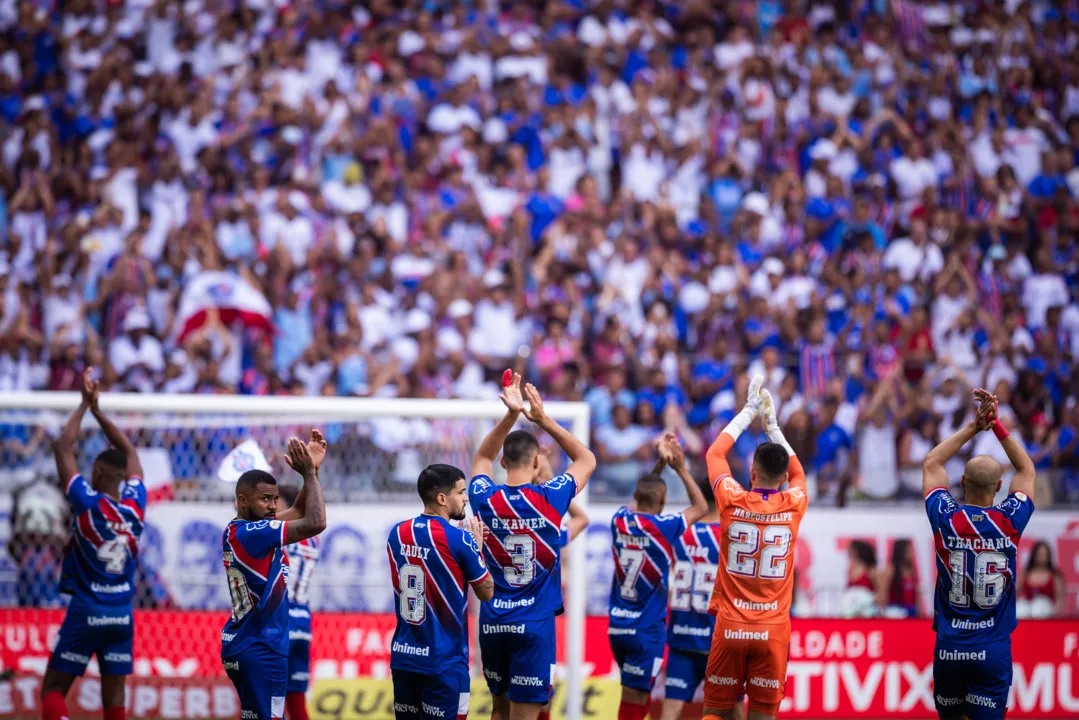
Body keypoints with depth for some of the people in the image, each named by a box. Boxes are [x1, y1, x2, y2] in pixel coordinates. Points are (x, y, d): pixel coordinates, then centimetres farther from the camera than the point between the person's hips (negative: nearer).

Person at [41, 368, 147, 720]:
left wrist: (85, 404, 1)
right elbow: (129, 451, 15)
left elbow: (62, 446, -7)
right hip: (122, 612, 4)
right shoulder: (135, 504, 0)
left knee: (53, 690, 1)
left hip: (86, 612, -4)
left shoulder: (88, 503, -12)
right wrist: (97, 409, 17)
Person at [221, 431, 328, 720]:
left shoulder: (239, 531, 11)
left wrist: (313, 469, 6)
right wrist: (308, 473, -12)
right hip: (260, 649, -10)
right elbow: (316, 522, -22)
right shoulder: (248, 533, -18)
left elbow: (300, 511, 18)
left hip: (247, 645, 10)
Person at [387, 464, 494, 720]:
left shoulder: (397, 534, 4)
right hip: (443, 661, -6)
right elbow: (486, 592, -2)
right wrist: (477, 547, 12)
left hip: (403, 656, 6)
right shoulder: (459, 539, -14)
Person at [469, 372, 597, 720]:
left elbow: (482, 458, 21)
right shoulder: (548, 499, -9)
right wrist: (545, 420, 8)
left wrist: (511, 414, 11)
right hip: (533, 625, -4)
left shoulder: (485, 500, -1)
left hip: (492, 624, 4)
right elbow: (587, 459, 10)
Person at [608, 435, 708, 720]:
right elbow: (700, 507, 4)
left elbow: (643, 495, 23)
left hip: (617, 628, 6)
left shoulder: (619, 520, 0)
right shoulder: (663, 527, -14)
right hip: (647, 631, -6)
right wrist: (680, 467, 7)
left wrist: (661, 463, 16)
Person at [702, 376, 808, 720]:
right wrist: (772, 424, 32)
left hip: (730, 626, 0)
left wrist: (749, 411, 24)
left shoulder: (733, 501, -4)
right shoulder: (793, 506, -1)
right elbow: (798, 473, 25)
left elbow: (714, 453, 16)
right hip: (773, 628, 0)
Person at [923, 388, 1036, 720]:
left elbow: (931, 464, 13)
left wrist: (973, 427, 14)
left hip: (949, 648, 1)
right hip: (993, 650, -1)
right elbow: (1026, 470, 13)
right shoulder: (1009, 522, -6)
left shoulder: (946, 519, -6)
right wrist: (997, 425, 12)